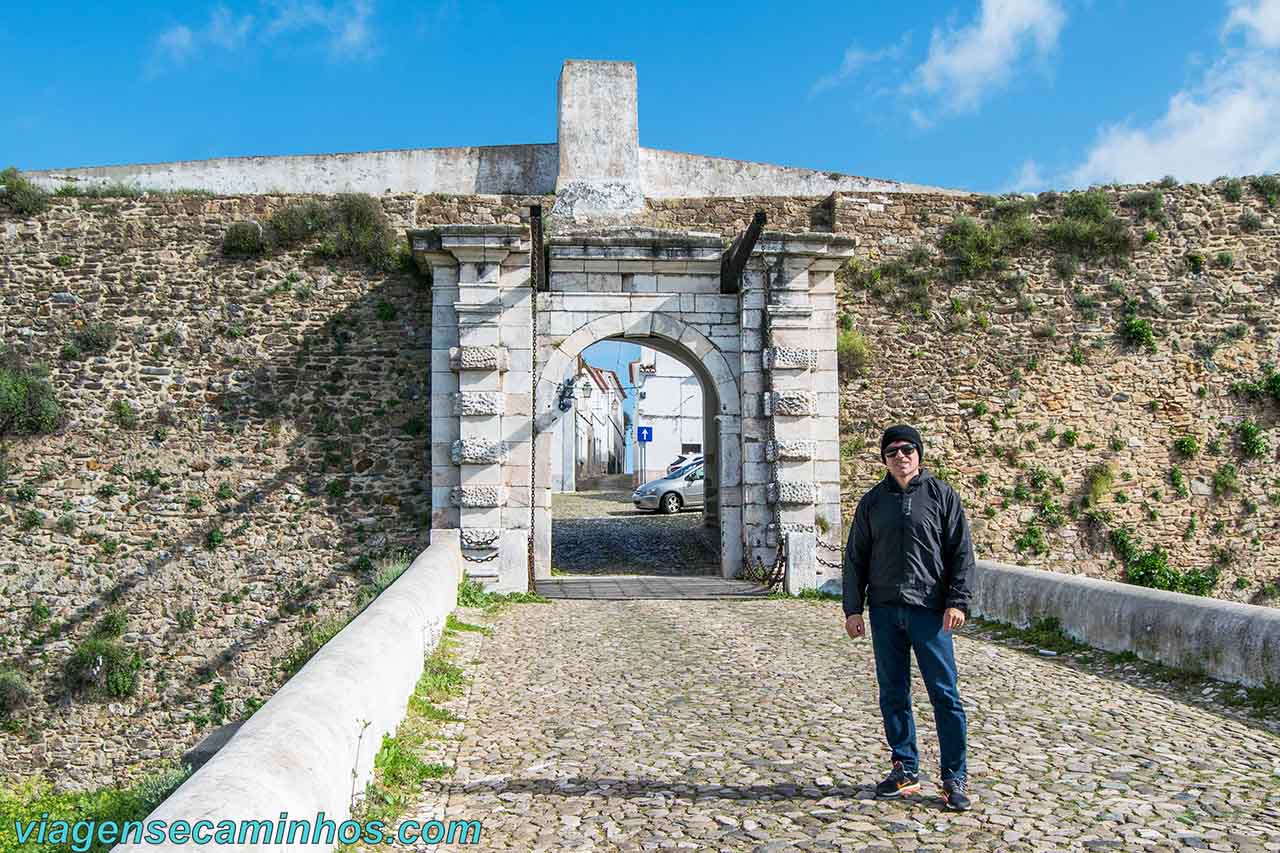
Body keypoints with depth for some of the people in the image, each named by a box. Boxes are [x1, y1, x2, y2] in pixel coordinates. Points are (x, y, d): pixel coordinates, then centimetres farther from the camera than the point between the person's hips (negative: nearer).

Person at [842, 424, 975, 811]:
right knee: (893, 695, 9)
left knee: (945, 695, -1)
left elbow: (961, 552, 1)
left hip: (930, 610, -3)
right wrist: (853, 609, 5)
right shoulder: (872, 502, 10)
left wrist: (957, 601, -8)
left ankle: (955, 779, 9)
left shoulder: (942, 495, 3)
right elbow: (855, 558, 12)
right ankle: (906, 770, 21)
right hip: (885, 611, 3)